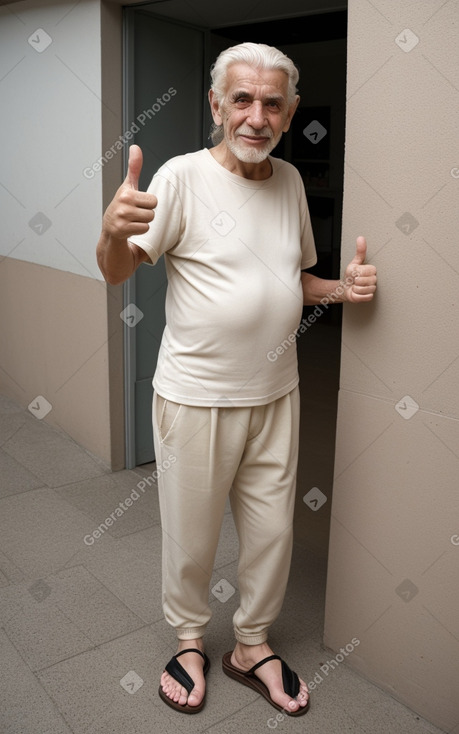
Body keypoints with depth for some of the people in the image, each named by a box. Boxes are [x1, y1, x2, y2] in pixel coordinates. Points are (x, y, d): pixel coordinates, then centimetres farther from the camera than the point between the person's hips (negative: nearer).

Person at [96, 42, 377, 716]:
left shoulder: (291, 179, 6)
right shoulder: (184, 177, -11)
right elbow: (118, 272, -13)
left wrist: (340, 288, -3)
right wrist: (114, 230, -35)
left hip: (275, 394, 5)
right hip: (195, 397, -5)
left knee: (273, 531, 16)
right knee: (191, 535, 11)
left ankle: (252, 644, 39)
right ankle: (189, 638, 39)